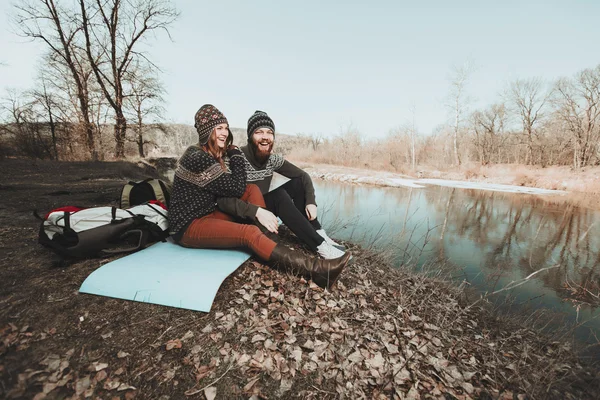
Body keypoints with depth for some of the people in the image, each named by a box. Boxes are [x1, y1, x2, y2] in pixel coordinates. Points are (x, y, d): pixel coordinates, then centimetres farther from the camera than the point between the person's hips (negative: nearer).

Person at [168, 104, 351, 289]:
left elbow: (243, 189, 2)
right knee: (250, 233, -31)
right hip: (188, 226, -9)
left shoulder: (217, 155, 9)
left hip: (210, 215, 9)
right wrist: (236, 154, -11)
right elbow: (236, 188, -18)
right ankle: (316, 269, -36)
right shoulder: (197, 158, -19)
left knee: (253, 189, -6)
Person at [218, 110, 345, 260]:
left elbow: (303, 176, 1)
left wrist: (311, 202, -14)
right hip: (245, 216, -6)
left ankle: (318, 234, -11)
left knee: (297, 183, -9)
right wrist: (256, 211, -43)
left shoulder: (273, 159, -5)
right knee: (279, 195, -30)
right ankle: (319, 245, -26)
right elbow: (224, 200, -31)